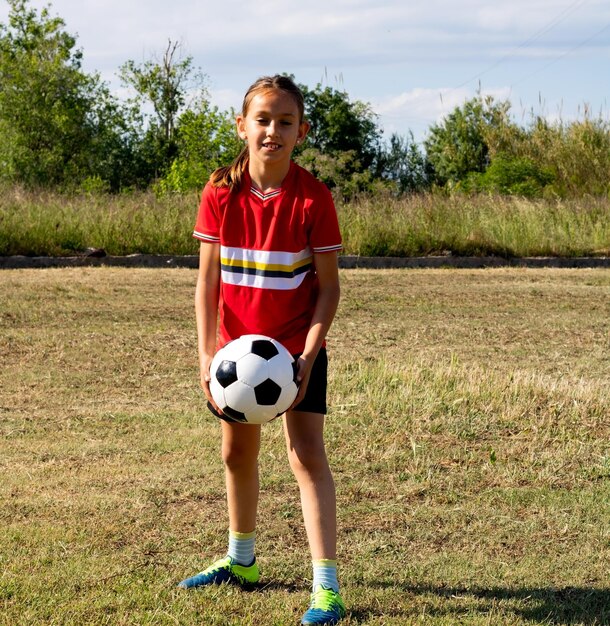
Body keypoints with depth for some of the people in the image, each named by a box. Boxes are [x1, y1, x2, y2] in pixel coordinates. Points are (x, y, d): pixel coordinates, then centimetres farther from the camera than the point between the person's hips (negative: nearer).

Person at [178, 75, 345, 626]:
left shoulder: (313, 198, -15)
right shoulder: (220, 194, -7)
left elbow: (328, 286, -12)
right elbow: (208, 280, -3)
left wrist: (307, 357, -20)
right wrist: (206, 352, -11)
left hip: (296, 347, -4)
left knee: (306, 454, -12)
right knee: (238, 453, 17)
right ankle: (240, 561, 37)